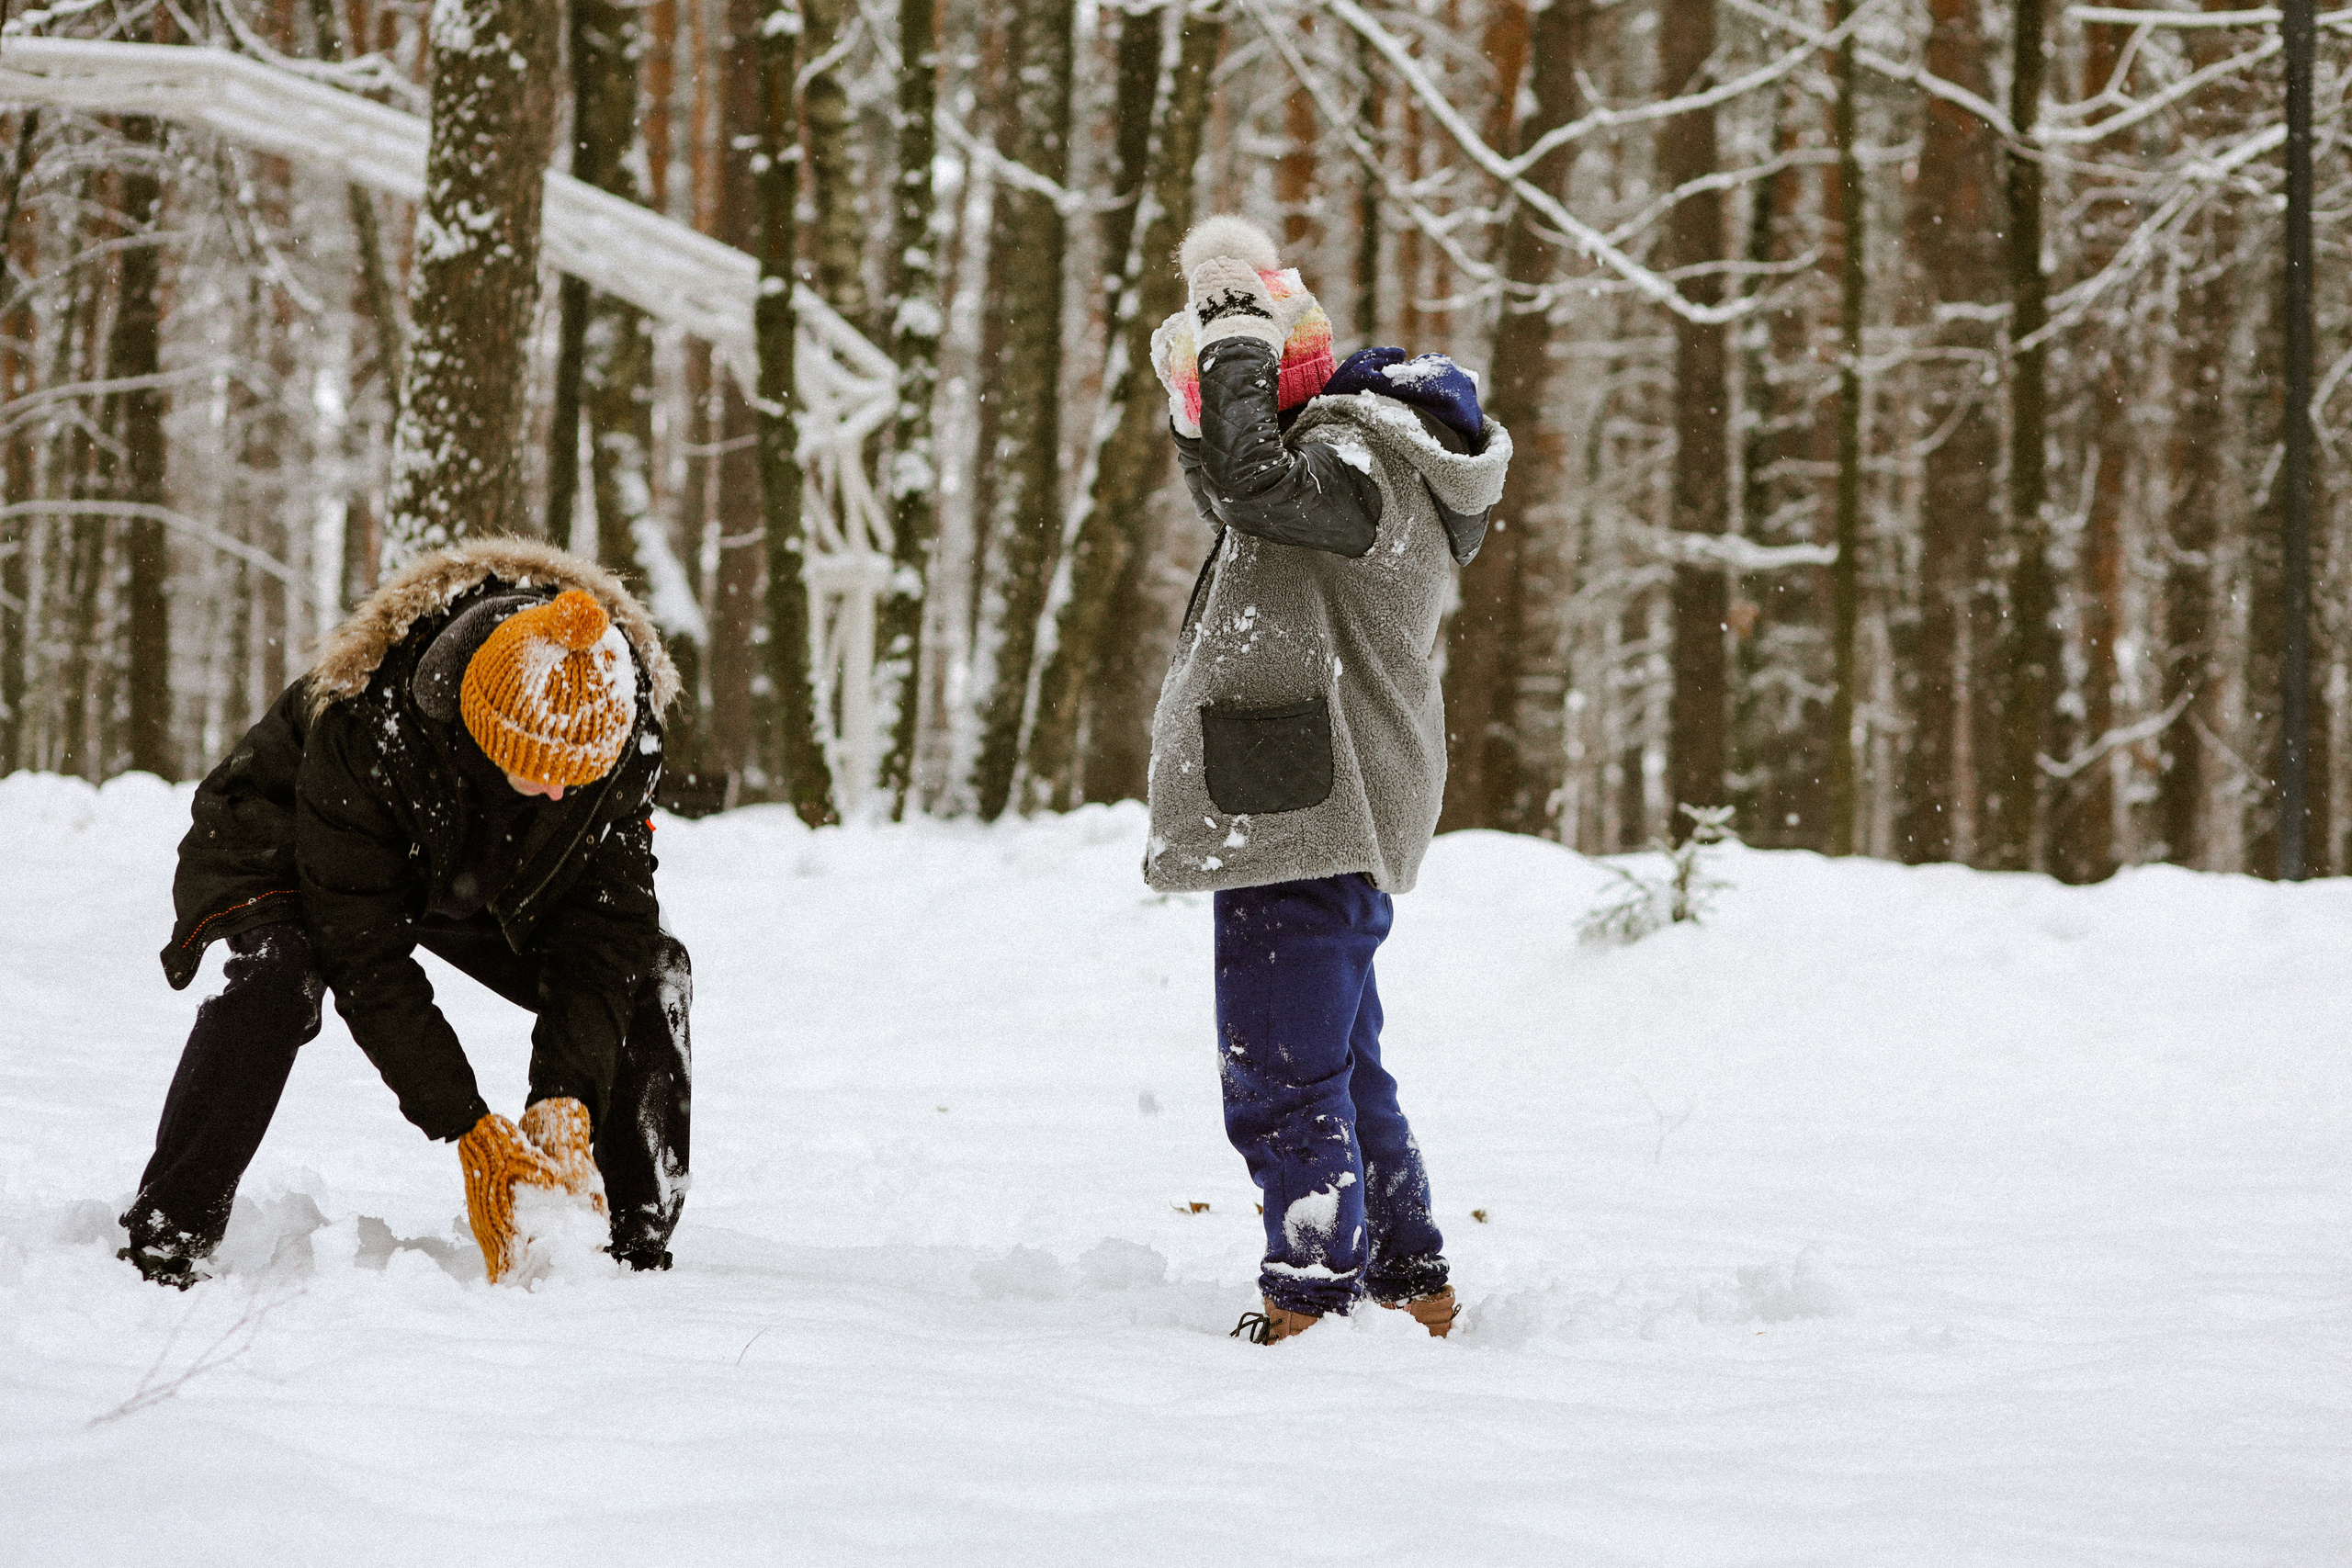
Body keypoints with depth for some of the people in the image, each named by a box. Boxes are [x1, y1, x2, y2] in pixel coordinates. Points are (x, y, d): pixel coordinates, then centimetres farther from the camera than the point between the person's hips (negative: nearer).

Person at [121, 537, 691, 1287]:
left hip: (489, 880, 5)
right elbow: (368, 959, -36)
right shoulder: (366, 726, -42)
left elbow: (602, 927, -23)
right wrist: (469, 1130, -39)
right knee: (275, 972, -36)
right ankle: (160, 1249, -31)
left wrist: (565, 1100, -33)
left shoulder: (625, 726, -30)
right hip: (291, 857, -4)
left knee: (651, 973, -12)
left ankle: (638, 1254, 0)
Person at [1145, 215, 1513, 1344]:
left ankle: (1310, 1302, -8)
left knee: (1282, 1084, -10)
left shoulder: (1357, 458, -13)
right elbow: (1227, 493, 39)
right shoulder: (1351, 458, 20)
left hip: (1307, 827, -11)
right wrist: (1212, 383, 24)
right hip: (1328, 824, 11)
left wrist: (1237, 347, -21)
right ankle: (1414, 1290, 27)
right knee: (1341, 1074, 19)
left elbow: (1251, 480, -34)